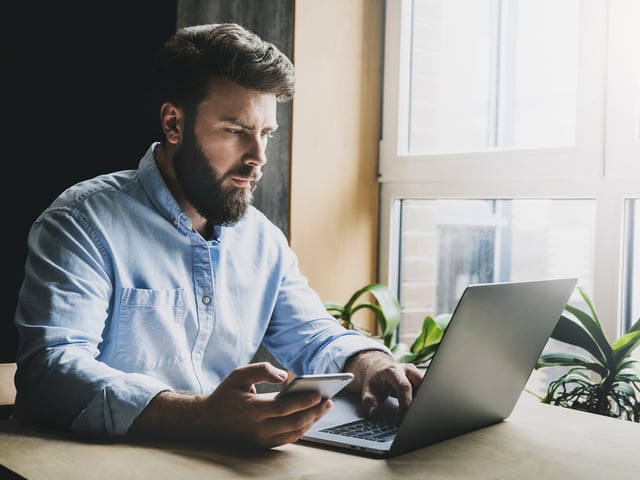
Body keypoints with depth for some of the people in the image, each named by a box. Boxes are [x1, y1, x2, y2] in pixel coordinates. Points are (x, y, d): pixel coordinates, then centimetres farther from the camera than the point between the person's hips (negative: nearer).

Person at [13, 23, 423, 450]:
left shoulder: (264, 240, 8)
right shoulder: (84, 223, -11)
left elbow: (311, 337, 14)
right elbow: (49, 368, -22)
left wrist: (368, 362, -9)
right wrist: (202, 418, -36)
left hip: (224, 461, 5)